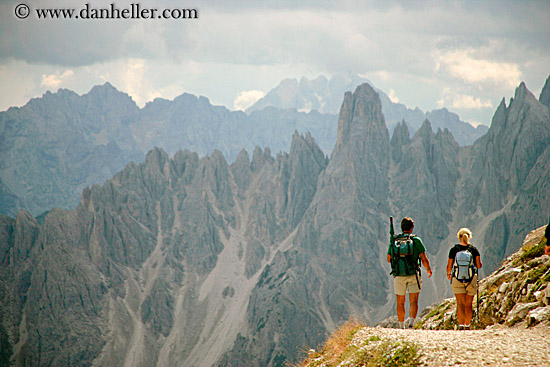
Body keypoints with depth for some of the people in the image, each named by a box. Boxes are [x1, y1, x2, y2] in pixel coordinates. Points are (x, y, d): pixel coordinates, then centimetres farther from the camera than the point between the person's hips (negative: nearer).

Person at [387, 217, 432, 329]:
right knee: (413, 301, -1)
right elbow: (424, 258, -4)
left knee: (400, 302, 12)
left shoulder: (394, 240, 4)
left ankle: (401, 325, 16)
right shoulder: (416, 240, -3)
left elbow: (389, 259, 13)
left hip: (398, 274, 2)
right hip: (413, 274, -2)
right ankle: (411, 320, -22)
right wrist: (428, 269, 14)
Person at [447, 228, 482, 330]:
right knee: (468, 304, 14)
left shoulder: (454, 249, -1)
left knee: (460, 303, -5)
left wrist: (448, 274, 23)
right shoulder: (474, 249, 1)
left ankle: (461, 324, -21)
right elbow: (479, 266, 0)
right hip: (471, 279, 1)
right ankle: (467, 325, 23)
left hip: (457, 278, -1)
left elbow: (449, 266, 3)